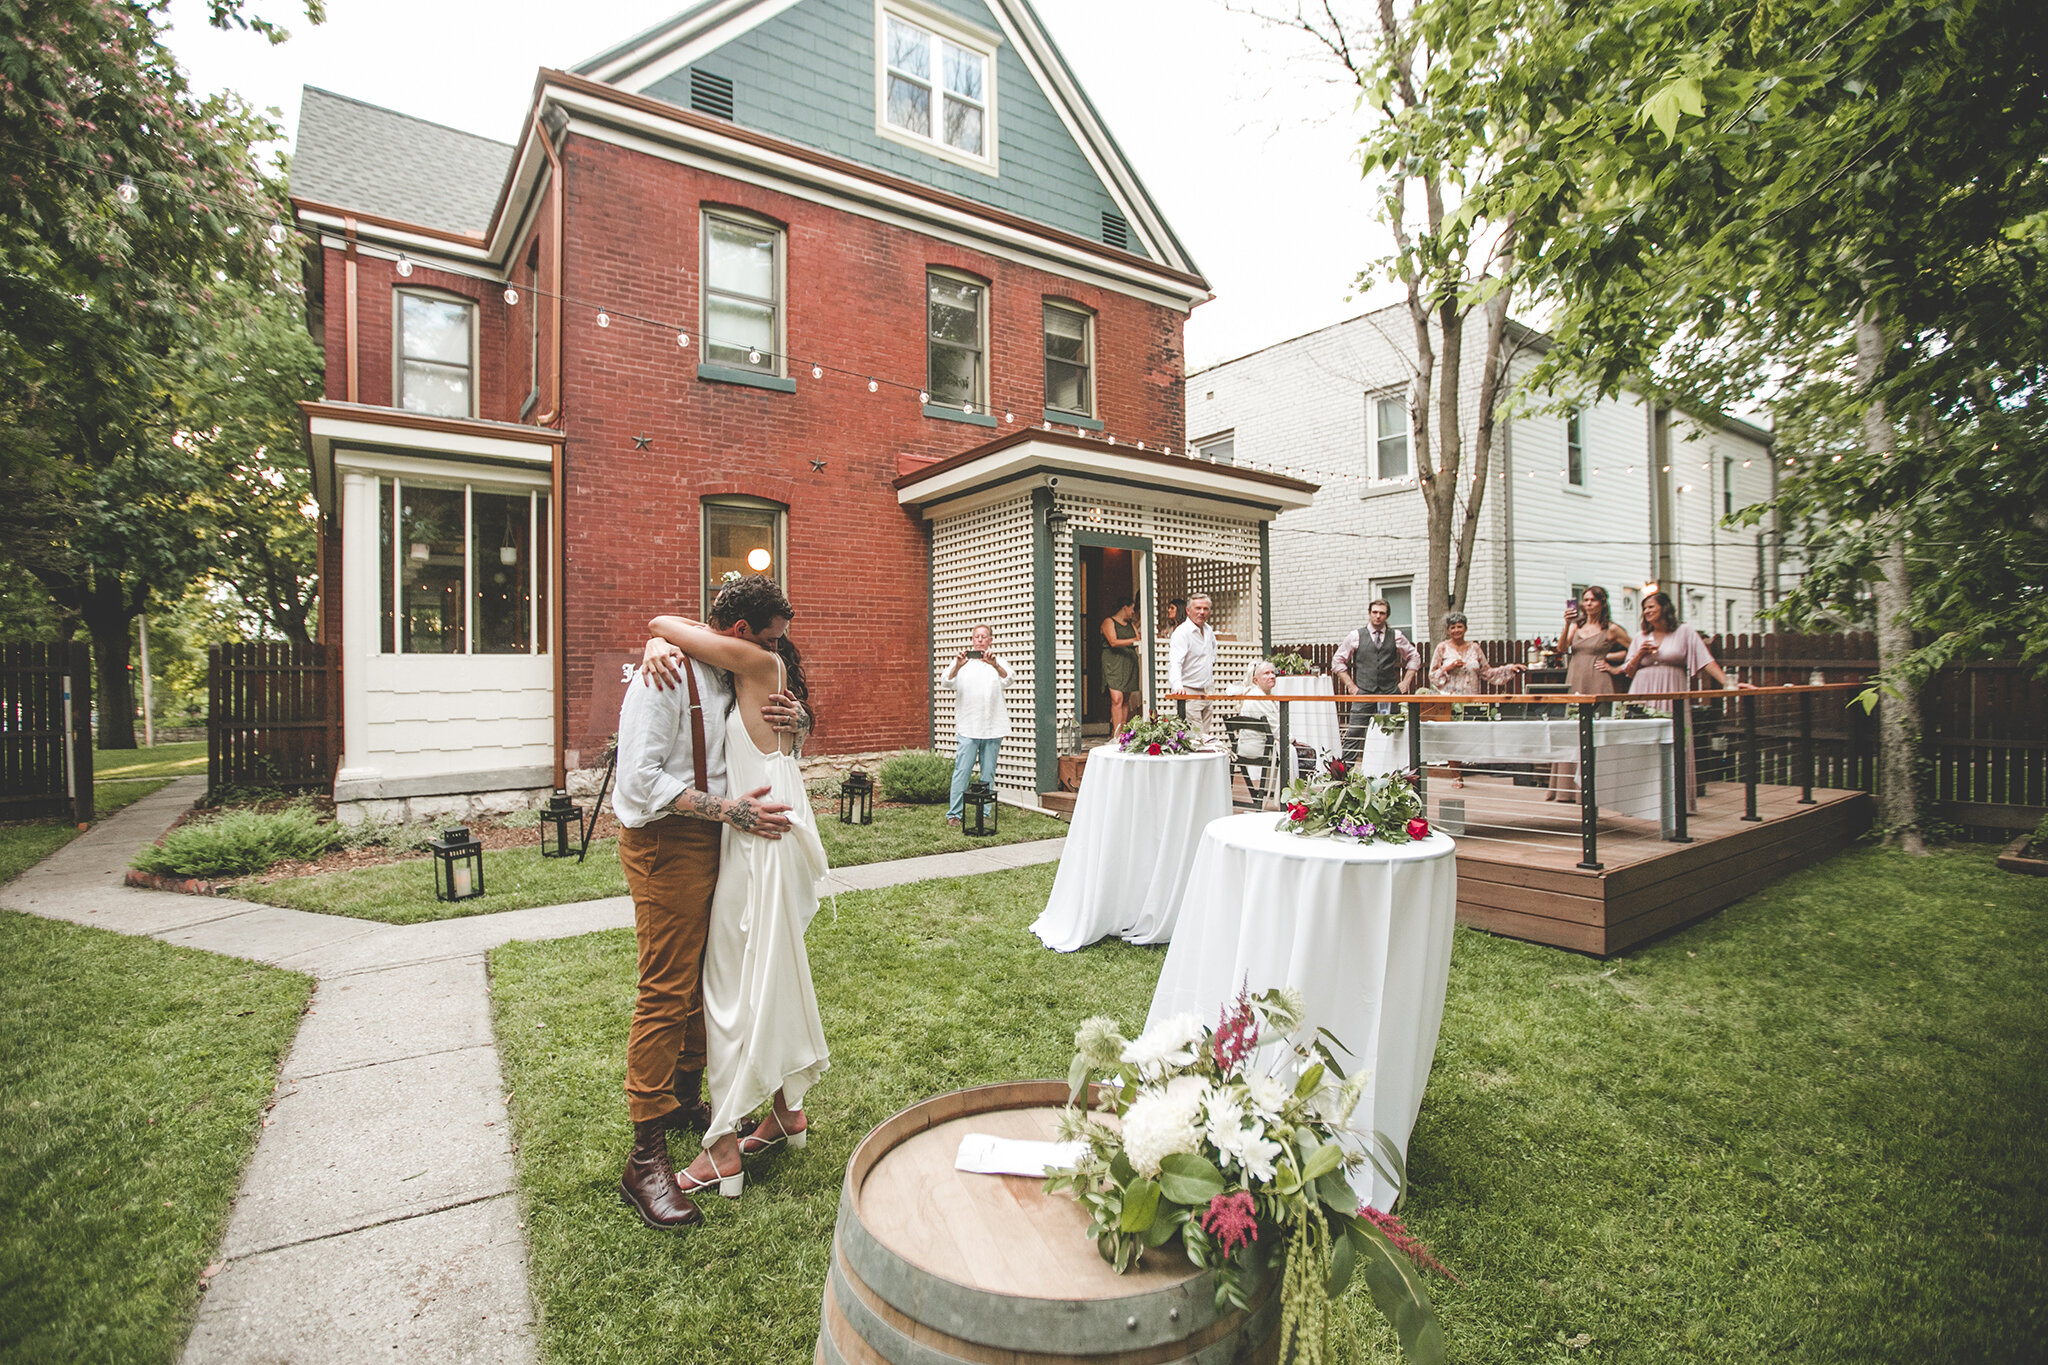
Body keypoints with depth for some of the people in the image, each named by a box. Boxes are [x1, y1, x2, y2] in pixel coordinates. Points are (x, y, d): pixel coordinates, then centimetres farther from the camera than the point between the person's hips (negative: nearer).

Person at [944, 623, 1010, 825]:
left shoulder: (997, 662, 10)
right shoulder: (962, 661, 7)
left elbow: (1008, 679, -11)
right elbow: (948, 682, -9)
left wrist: (994, 664, -32)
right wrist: (957, 666, -30)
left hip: (993, 727, 2)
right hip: (967, 727, -2)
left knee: (988, 774, 6)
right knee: (962, 771, -6)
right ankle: (953, 813, -1)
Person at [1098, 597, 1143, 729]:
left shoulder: (1131, 624, 22)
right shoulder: (1109, 622, 1)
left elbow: (1138, 640, 19)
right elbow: (1113, 642, -13)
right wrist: (1133, 640, -20)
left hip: (1130, 663, 7)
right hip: (1114, 663, -6)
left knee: (1126, 700, 2)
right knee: (1117, 699, -16)